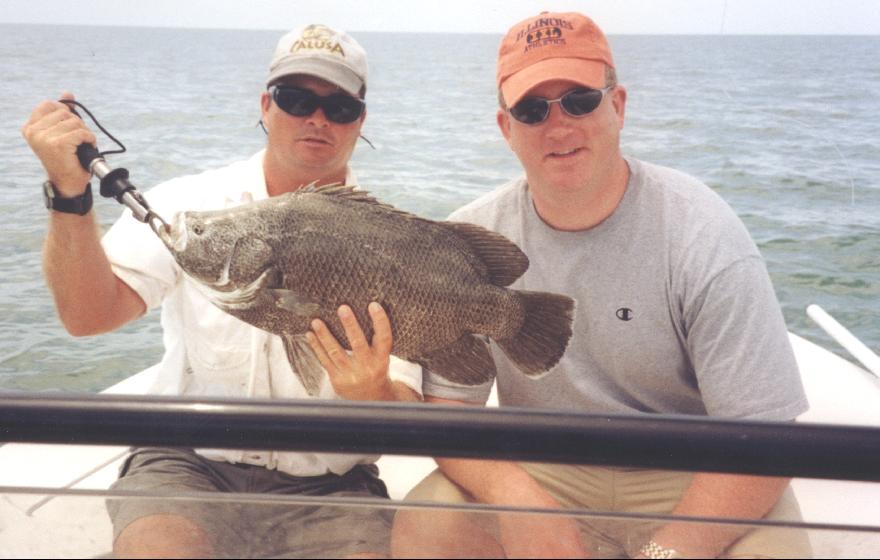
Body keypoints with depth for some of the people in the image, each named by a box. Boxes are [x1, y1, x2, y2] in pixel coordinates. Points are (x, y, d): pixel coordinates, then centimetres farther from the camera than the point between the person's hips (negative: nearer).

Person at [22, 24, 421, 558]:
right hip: (188, 463, 0)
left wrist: (374, 395, -29)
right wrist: (70, 193, -23)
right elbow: (88, 314, -9)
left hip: (327, 489, 1)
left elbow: (405, 420, -5)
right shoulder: (190, 201, 4)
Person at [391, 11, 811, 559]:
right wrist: (512, 494, -26)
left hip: (690, 480, -1)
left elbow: (761, 434, -18)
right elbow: (446, 403, -6)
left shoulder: (703, 236, -15)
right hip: (537, 470, 2)